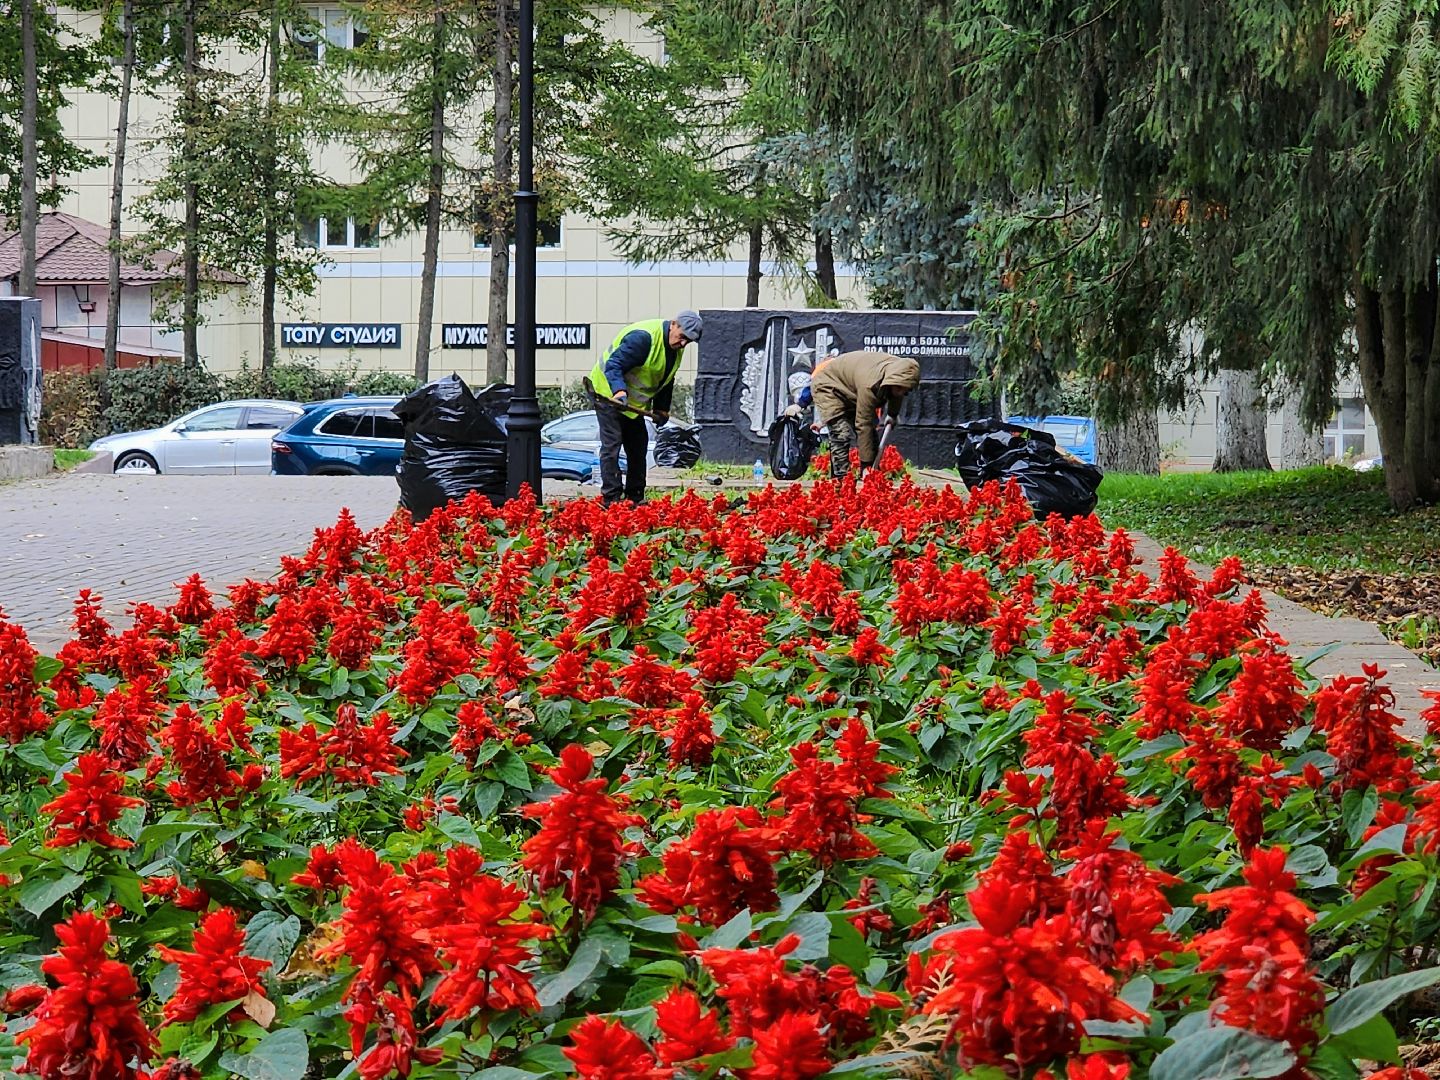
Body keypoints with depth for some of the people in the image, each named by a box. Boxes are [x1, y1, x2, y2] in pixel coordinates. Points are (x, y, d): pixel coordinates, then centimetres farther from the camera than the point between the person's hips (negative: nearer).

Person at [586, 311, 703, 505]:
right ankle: (612, 499, -14)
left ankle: (635, 498, 19)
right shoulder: (642, 337, -28)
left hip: (633, 401, 10)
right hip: (608, 392, -9)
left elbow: (665, 379, 16)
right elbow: (614, 365, -31)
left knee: (638, 446, 11)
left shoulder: (675, 347, 2)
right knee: (612, 445, -13)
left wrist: (661, 408, 14)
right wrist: (619, 391, -45)